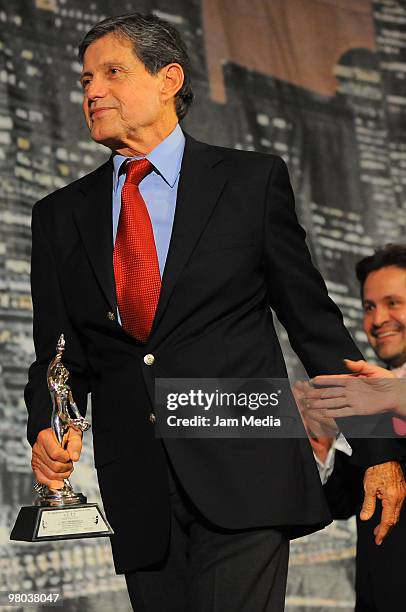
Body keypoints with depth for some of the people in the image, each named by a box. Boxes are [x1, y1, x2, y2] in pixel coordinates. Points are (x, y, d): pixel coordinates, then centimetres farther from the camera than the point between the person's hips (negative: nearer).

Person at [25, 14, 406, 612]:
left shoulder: (253, 181, 5)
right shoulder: (60, 216, 13)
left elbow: (316, 323, 7)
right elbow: (59, 355, 14)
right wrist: (48, 430, -8)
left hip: (244, 476, -3)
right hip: (138, 499, 3)